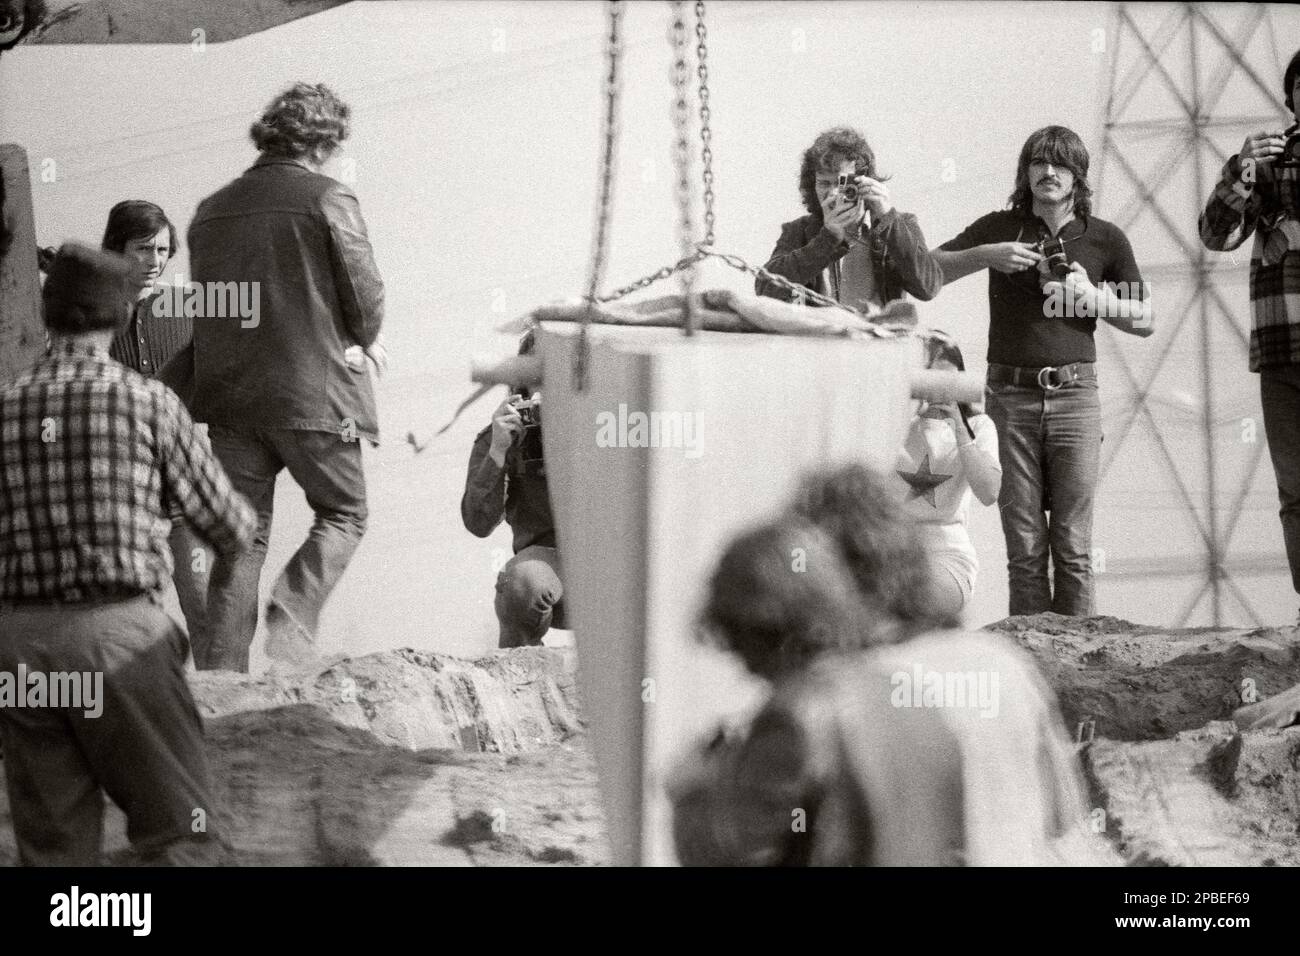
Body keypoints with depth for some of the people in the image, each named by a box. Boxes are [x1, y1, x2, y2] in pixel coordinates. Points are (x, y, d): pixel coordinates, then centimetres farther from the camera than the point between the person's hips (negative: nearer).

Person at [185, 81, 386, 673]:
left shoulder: (212, 209, 10)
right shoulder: (328, 200, -7)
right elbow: (364, 296, -7)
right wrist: (366, 340, 16)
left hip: (228, 395, 5)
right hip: (313, 391, -5)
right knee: (343, 514, 11)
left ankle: (219, 668, 3)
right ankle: (291, 628, -8)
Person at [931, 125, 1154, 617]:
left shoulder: (1105, 240, 8)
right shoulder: (999, 228, 8)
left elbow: (1145, 321, 12)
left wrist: (1093, 298, -5)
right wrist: (986, 255, -9)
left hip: (1074, 395, 0)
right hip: (1010, 395, 0)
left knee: (1072, 545, -4)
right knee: (1023, 547, -1)